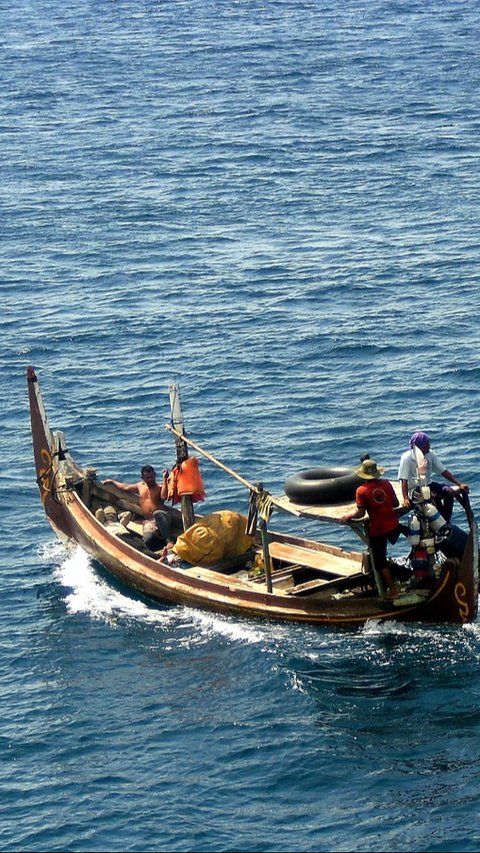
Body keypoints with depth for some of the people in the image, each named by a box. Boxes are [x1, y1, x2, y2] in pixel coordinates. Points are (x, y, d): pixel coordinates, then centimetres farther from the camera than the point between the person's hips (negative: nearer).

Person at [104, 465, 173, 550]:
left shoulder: (160, 487, 4)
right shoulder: (140, 486, 20)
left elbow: (164, 497, -19)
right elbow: (125, 487, 36)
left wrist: (165, 479, -20)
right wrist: (112, 482, 44)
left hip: (162, 518, -2)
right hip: (148, 522, 2)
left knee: (157, 514, -42)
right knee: (148, 539, -32)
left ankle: (168, 540, -38)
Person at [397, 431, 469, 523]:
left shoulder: (430, 454, 0)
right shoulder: (407, 458, -17)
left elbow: (444, 471, 2)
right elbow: (404, 480, -19)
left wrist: (459, 484, -5)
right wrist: (405, 499, -31)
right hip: (414, 489, -6)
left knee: (449, 492, -19)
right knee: (435, 497, -31)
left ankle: (446, 523, -13)